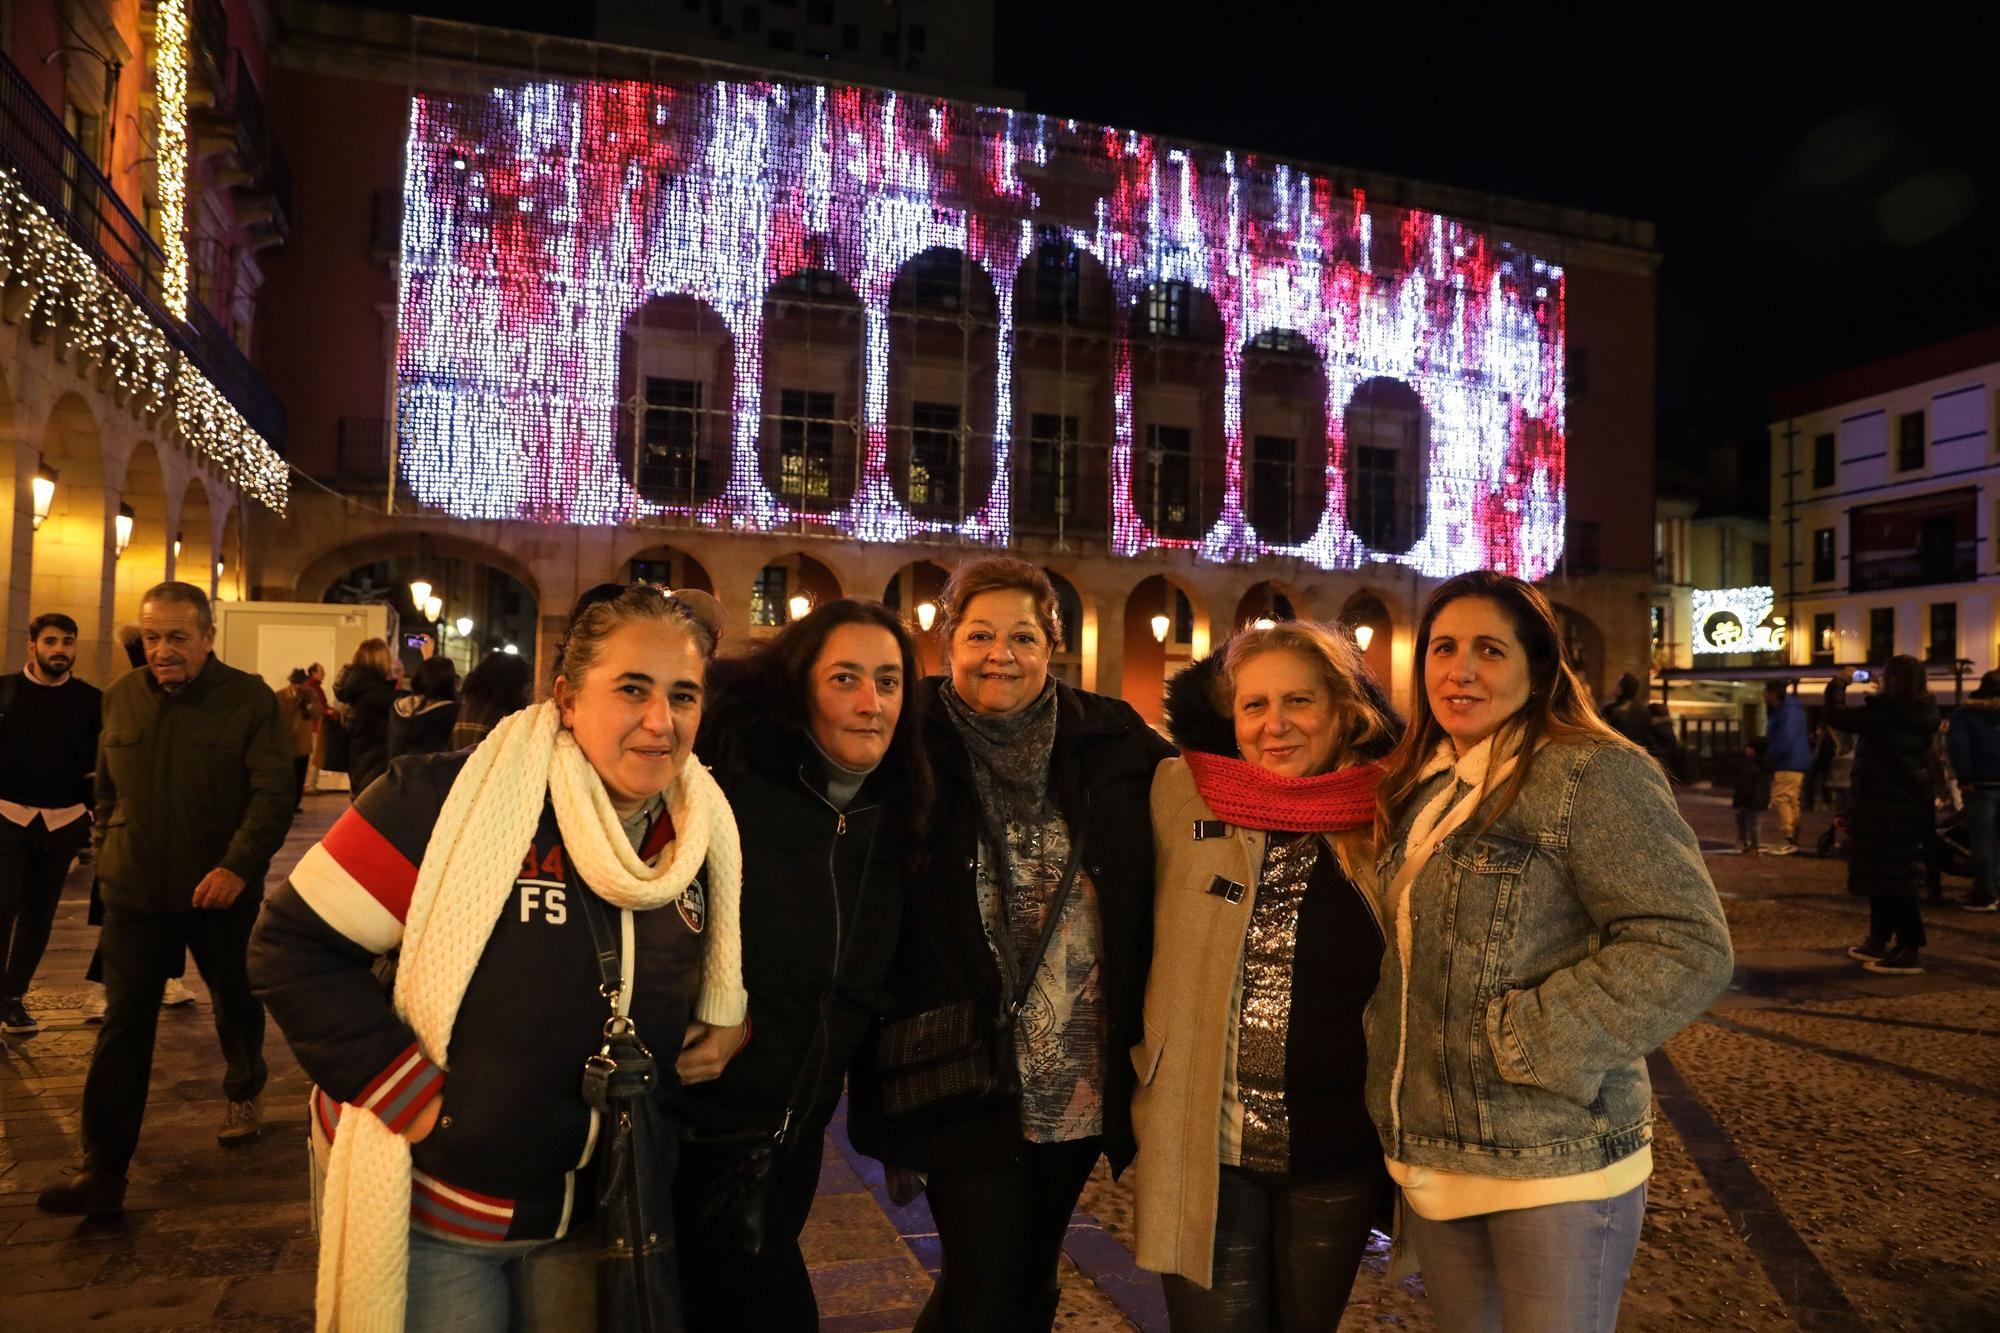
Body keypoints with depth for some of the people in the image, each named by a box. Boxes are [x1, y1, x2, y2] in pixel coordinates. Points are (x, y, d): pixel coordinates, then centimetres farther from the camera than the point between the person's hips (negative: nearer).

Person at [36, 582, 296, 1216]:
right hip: (136, 891, 2)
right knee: (123, 1026, -1)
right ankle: (103, 1169, 3)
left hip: (221, 891, -2)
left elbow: (274, 793, -15)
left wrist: (238, 865, -25)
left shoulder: (250, 698, -10)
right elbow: (107, 789, 16)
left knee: (237, 1004, 17)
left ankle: (243, 1095, 43)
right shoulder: (121, 697, 3)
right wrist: (107, 855, 14)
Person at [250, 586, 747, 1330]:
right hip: (431, 1211, -4)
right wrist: (405, 1092, -20)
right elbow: (296, 946, -17)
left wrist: (730, 1018, -4)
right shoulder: (445, 798, -22)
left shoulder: (709, 836, -4)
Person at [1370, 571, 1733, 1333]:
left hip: (1556, 1163, -7)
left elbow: (1687, 946, -20)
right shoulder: (1421, 790, 9)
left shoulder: (1592, 775, -13)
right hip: (1431, 1157, 7)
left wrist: (1524, 1044, -20)